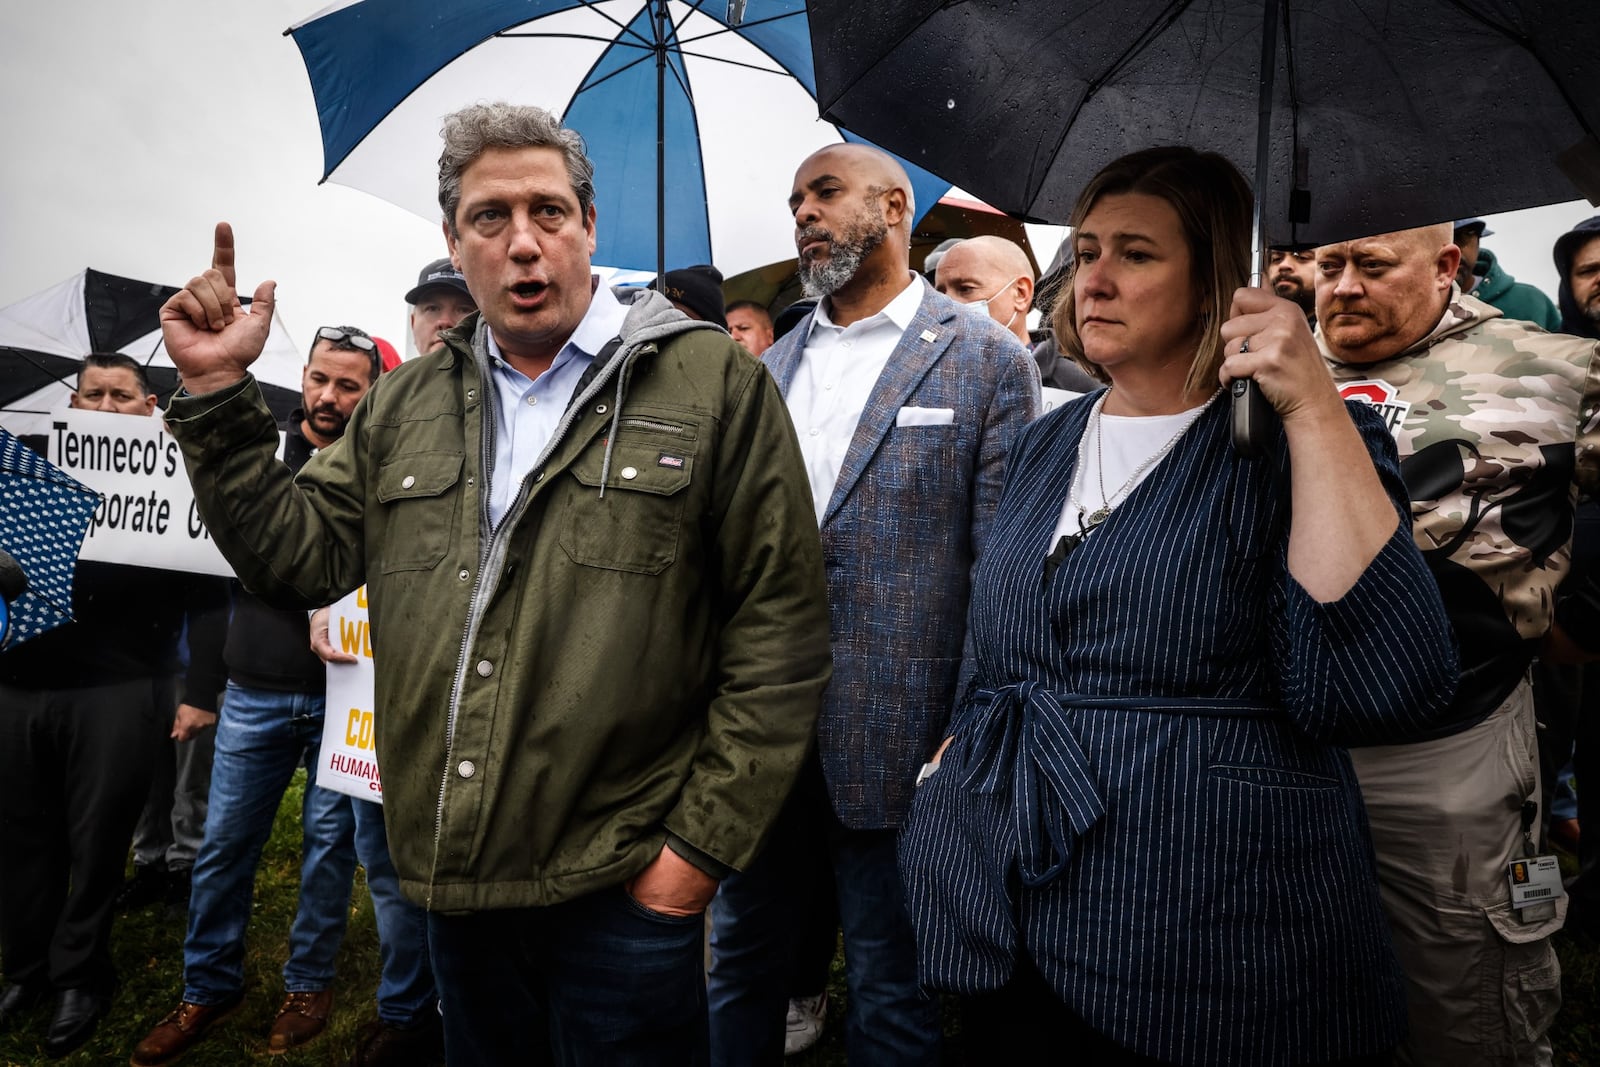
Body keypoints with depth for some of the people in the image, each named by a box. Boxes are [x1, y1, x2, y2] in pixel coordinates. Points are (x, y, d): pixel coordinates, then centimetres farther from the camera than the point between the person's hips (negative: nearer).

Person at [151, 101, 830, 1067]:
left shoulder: (715, 381, -7)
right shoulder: (403, 407, 10)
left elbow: (781, 632, -10)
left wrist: (702, 843, -11)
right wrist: (219, 396, 0)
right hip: (456, 882, 5)